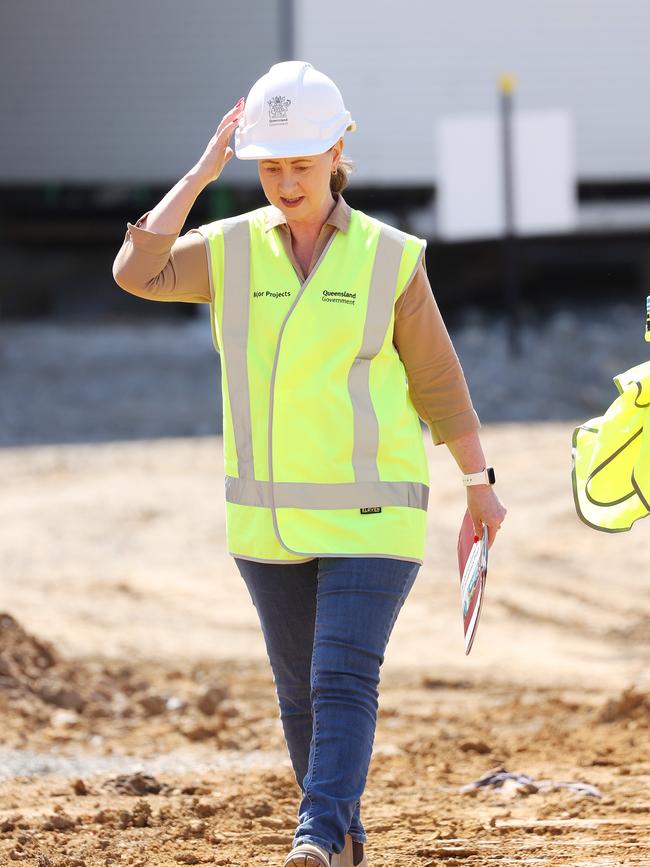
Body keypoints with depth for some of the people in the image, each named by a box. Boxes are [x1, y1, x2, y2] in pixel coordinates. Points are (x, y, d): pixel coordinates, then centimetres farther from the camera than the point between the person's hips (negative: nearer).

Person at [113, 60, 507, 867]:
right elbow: (139, 272, -17)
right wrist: (201, 173, -13)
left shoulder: (389, 258, -5)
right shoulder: (231, 249, 1)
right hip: (268, 518, 3)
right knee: (299, 693, 11)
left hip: (369, 517, -3)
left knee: (344, 680, -17)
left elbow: (438, 378, 3)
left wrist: (478, 483, 7)